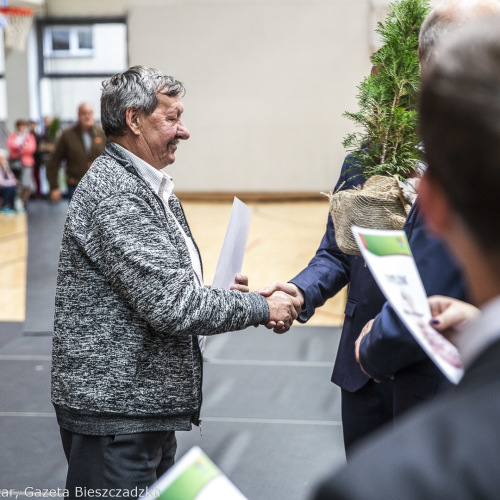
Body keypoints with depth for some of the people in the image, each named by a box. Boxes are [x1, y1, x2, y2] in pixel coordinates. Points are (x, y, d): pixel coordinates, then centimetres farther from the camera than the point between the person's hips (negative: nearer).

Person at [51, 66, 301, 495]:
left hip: (149, 409, 10)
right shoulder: (112, 193, -18)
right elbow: (171, 304, -24)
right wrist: (259, 307, -12)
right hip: (114, 414, -10)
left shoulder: (153, 190, 15)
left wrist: (217, 294, 5)